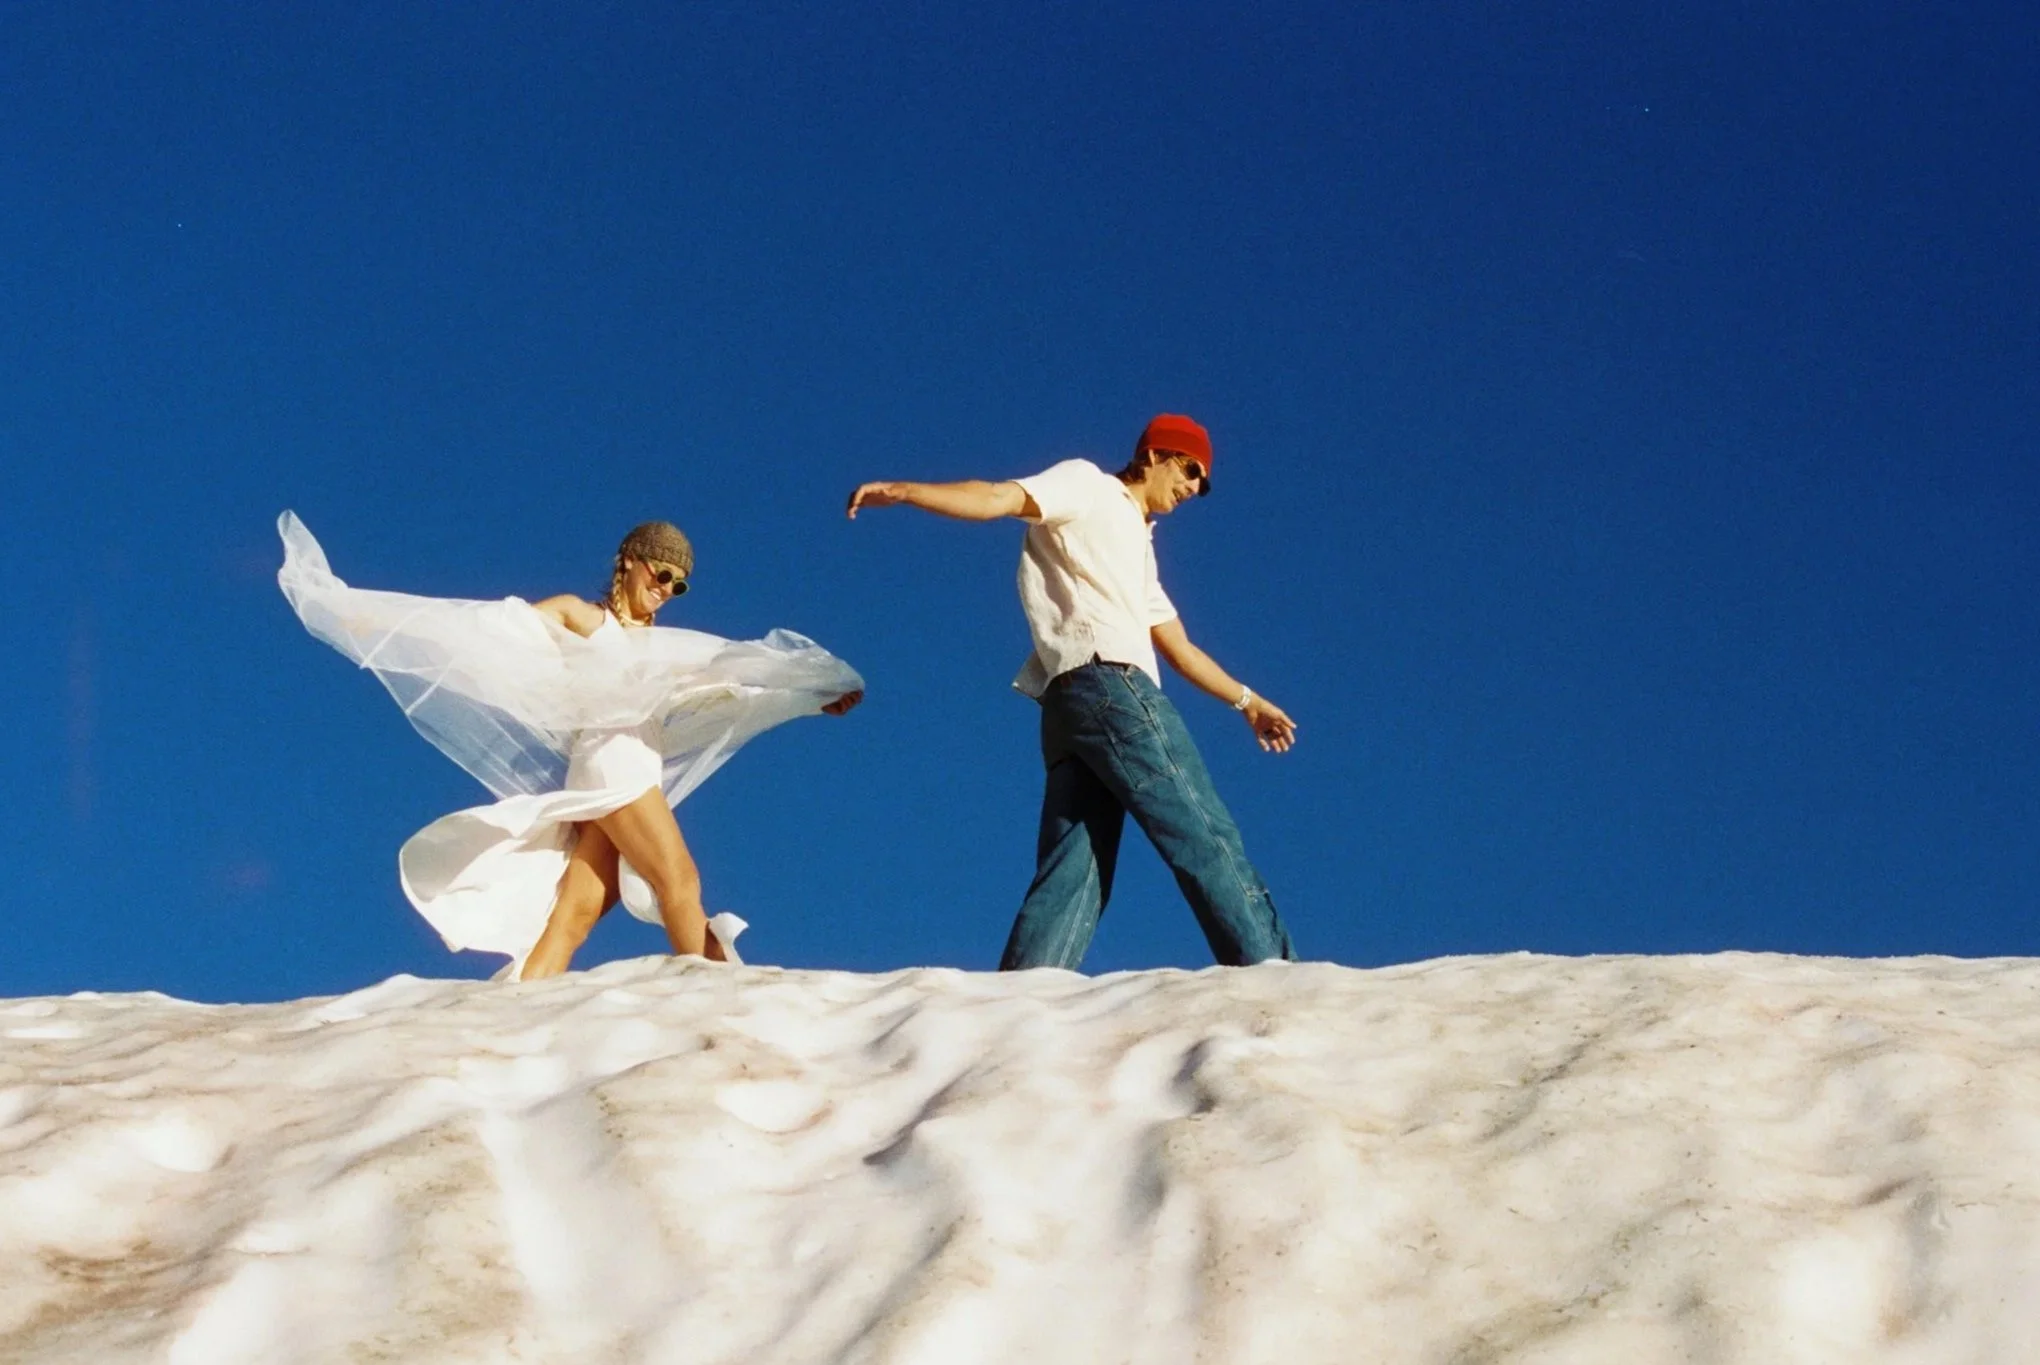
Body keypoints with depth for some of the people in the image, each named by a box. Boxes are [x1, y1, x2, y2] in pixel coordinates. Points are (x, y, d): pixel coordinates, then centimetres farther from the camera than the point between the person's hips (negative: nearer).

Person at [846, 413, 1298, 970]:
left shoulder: (1137, 549, 35)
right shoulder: (1087, 485, 10)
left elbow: (1179, 647, 37)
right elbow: (1000, 499, -5)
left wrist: (1246, 700, 39)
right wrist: (903, 491, -20)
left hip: (1072, 707, 9)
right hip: (1107, 683, -9)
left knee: (1068, 882, -4)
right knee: (1206, 837, -11)